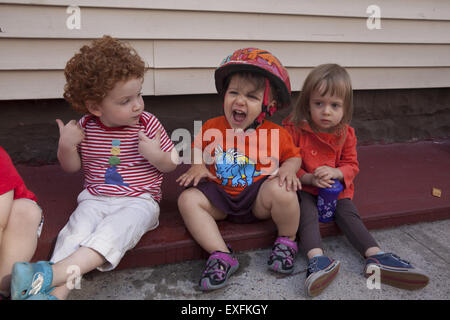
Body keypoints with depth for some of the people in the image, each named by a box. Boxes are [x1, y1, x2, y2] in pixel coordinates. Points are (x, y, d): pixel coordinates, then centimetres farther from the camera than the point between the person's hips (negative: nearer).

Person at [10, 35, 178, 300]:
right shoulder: (86, 127, 3)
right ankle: (58, 291, -37)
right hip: (95, 200, 3)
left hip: (138, 201, -2)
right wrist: (66, 146, -6)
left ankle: (51, 273, -38)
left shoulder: (148, 124, -4)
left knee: (111, 232, -31)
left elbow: (171, 164, 3)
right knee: (75, 233, -25)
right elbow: (72, 167, 15)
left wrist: (156, 156, -20)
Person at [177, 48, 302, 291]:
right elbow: (198, 149, 16)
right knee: (188, 199, -21)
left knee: (281, 190, -33)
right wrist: (198, 166, -5)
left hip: (259, 200, -2)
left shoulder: (276, 134, -2)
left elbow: (293, 155, 11)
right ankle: (221, 255, -22)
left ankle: (287, 241, -3)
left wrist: (288, 168, -11)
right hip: (220, 198, 2)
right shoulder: (212, 128, 2)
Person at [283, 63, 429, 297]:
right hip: (304, 188, -3)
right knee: (307, 212, -29)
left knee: (348, 213, -19)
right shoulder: (294, 129, -10)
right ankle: (317, 259, -43)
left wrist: (335, 172, -19)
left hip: (336, 189, 3)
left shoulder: (346, 134, 2)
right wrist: (308, 178, -25)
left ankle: (375, 257, -24)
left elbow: (351, 166, 5)